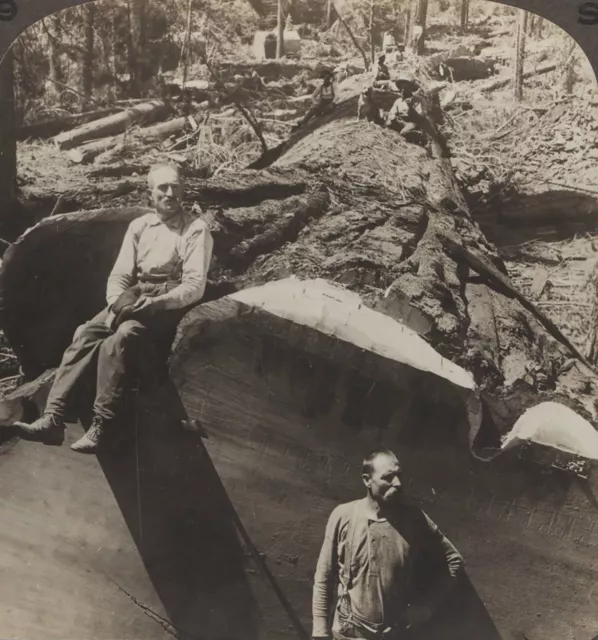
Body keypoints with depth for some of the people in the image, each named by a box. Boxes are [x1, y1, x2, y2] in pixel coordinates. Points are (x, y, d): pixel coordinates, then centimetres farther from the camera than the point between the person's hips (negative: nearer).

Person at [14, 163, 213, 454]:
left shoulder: (196, 229, -2)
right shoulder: (138, 226, 14)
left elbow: (194, 286, -11)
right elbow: (119, 274, 8)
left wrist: (152, 304, -23)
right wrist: (118, 302, -14)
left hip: (169, 308, -5)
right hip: (132, 302, 5)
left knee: (120, 339, -33)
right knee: (85, 335, -21)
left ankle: (101, 427, -31)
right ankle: (53, 419, -27)